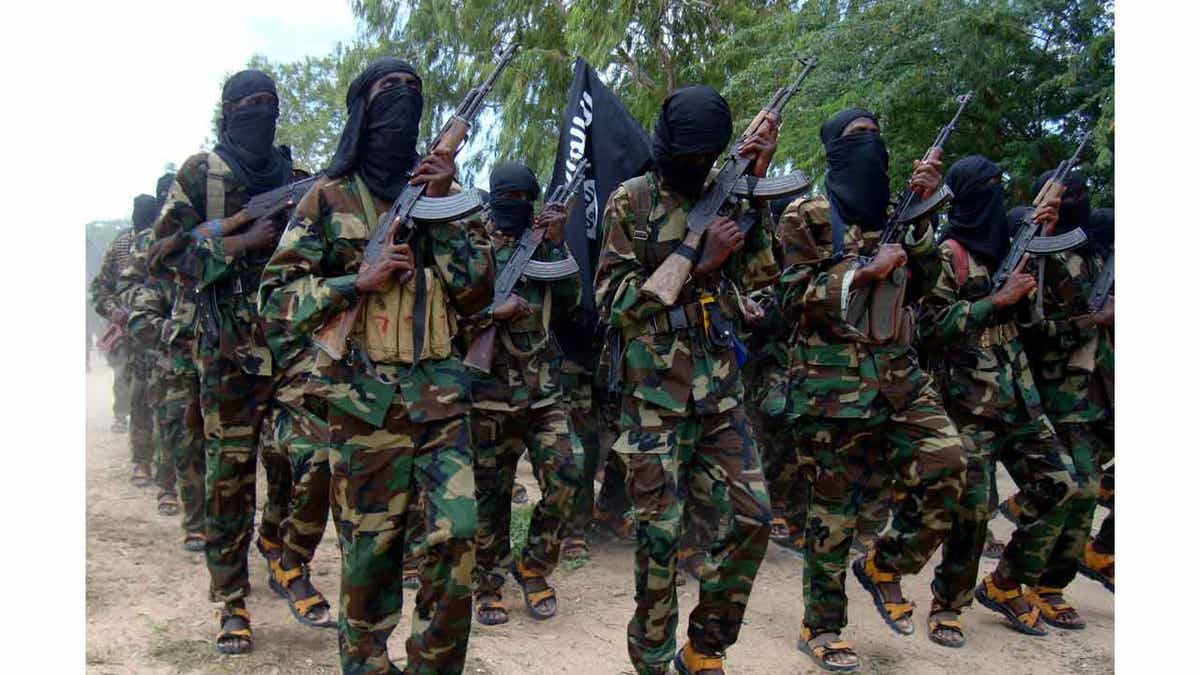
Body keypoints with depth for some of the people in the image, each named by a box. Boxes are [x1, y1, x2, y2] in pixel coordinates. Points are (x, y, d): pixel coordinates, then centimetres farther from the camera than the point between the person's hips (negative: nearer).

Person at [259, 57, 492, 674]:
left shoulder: (440, 190, 13)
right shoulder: (329, 198, 4)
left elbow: (476, 292, 3)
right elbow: (275, 299, 1)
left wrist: (442, 208, -5)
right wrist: (358, 282, -11)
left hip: (441, 396, 3)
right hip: (365, 399, -2)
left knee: (457, 537, -3)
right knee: (370, 551, 5)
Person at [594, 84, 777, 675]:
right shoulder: (631, 201, -2)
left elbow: (757, 276, 8)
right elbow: (612, 299, -8)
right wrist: (699, 263, -14)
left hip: (719, 392, 5)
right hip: (654, 394, -5)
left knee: (750, 519, 3)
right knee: (660, 534, 0)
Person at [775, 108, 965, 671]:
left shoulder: (889, 213, 17)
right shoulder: (806, 215, -1)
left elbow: (917, 283, 8)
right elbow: (795, 297, -7)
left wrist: (920, 212, -2)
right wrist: (866, 273, -16)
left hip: (898, 371, 6)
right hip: (833, 379, -5)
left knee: (946, 466, -10)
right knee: (835, 502, 1)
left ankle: (884, 565, 16)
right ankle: (820, 626, 18)